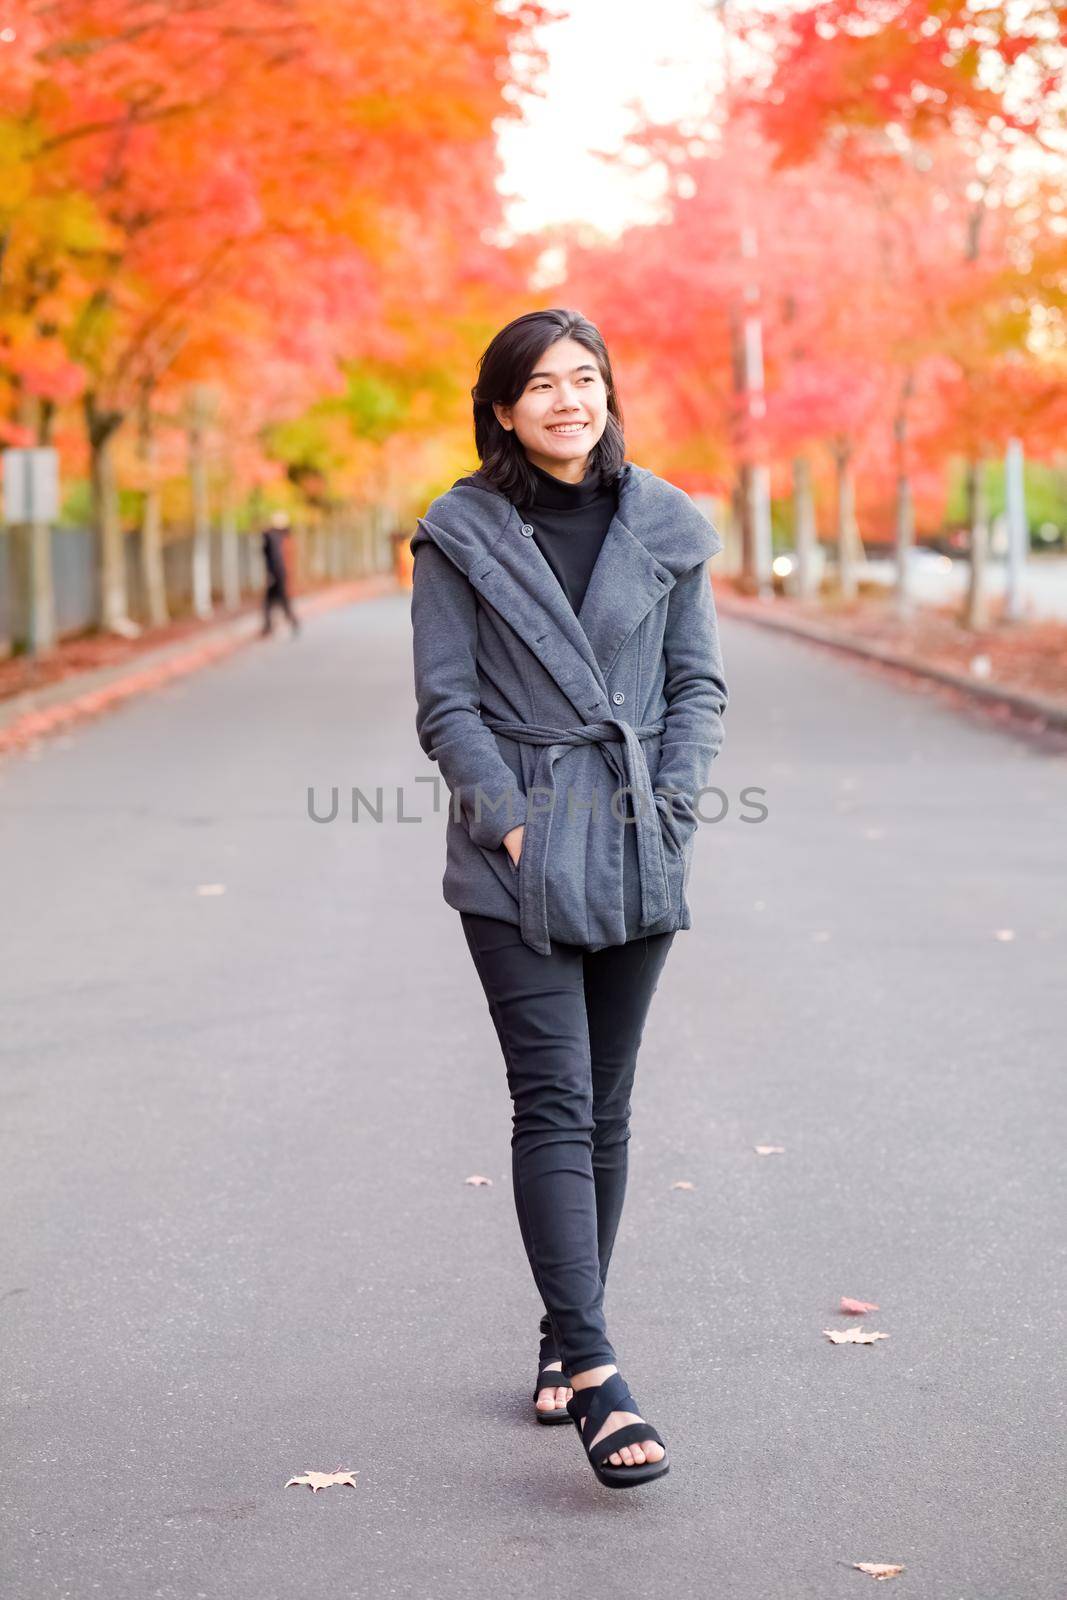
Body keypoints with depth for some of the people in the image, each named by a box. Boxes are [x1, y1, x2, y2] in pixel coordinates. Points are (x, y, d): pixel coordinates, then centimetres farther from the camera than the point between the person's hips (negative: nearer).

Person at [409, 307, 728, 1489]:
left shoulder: (665, 528, 7)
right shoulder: (461, 535, -1)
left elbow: (699, 683, 9)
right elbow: (445, 704, -2)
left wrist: (671, 806, -3)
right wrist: (506, 821, -12)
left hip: (638, 855, 3)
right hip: (516, 858, -3)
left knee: (606, 1109, 9)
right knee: (556, 1104, -10)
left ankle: (564, 1338, 24)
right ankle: (593, 1374, -12)